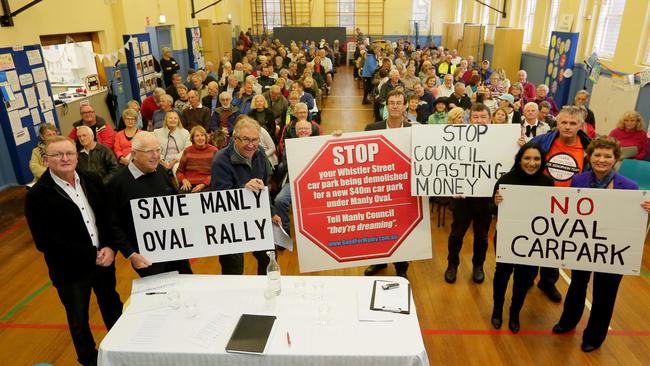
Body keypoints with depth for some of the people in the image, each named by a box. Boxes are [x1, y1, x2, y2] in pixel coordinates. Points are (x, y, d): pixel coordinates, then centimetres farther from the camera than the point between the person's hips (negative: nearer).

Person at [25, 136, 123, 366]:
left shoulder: (92, 183, -1)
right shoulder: (37, 195, -16)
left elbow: (109, 218, 3)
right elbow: (45, 242, -19)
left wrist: (109, 248, -15)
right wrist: (91, 255, -21)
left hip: (104, 259, 4)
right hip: (69, 270, -4)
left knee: (112, 306, 23)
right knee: (79, 319, 18)